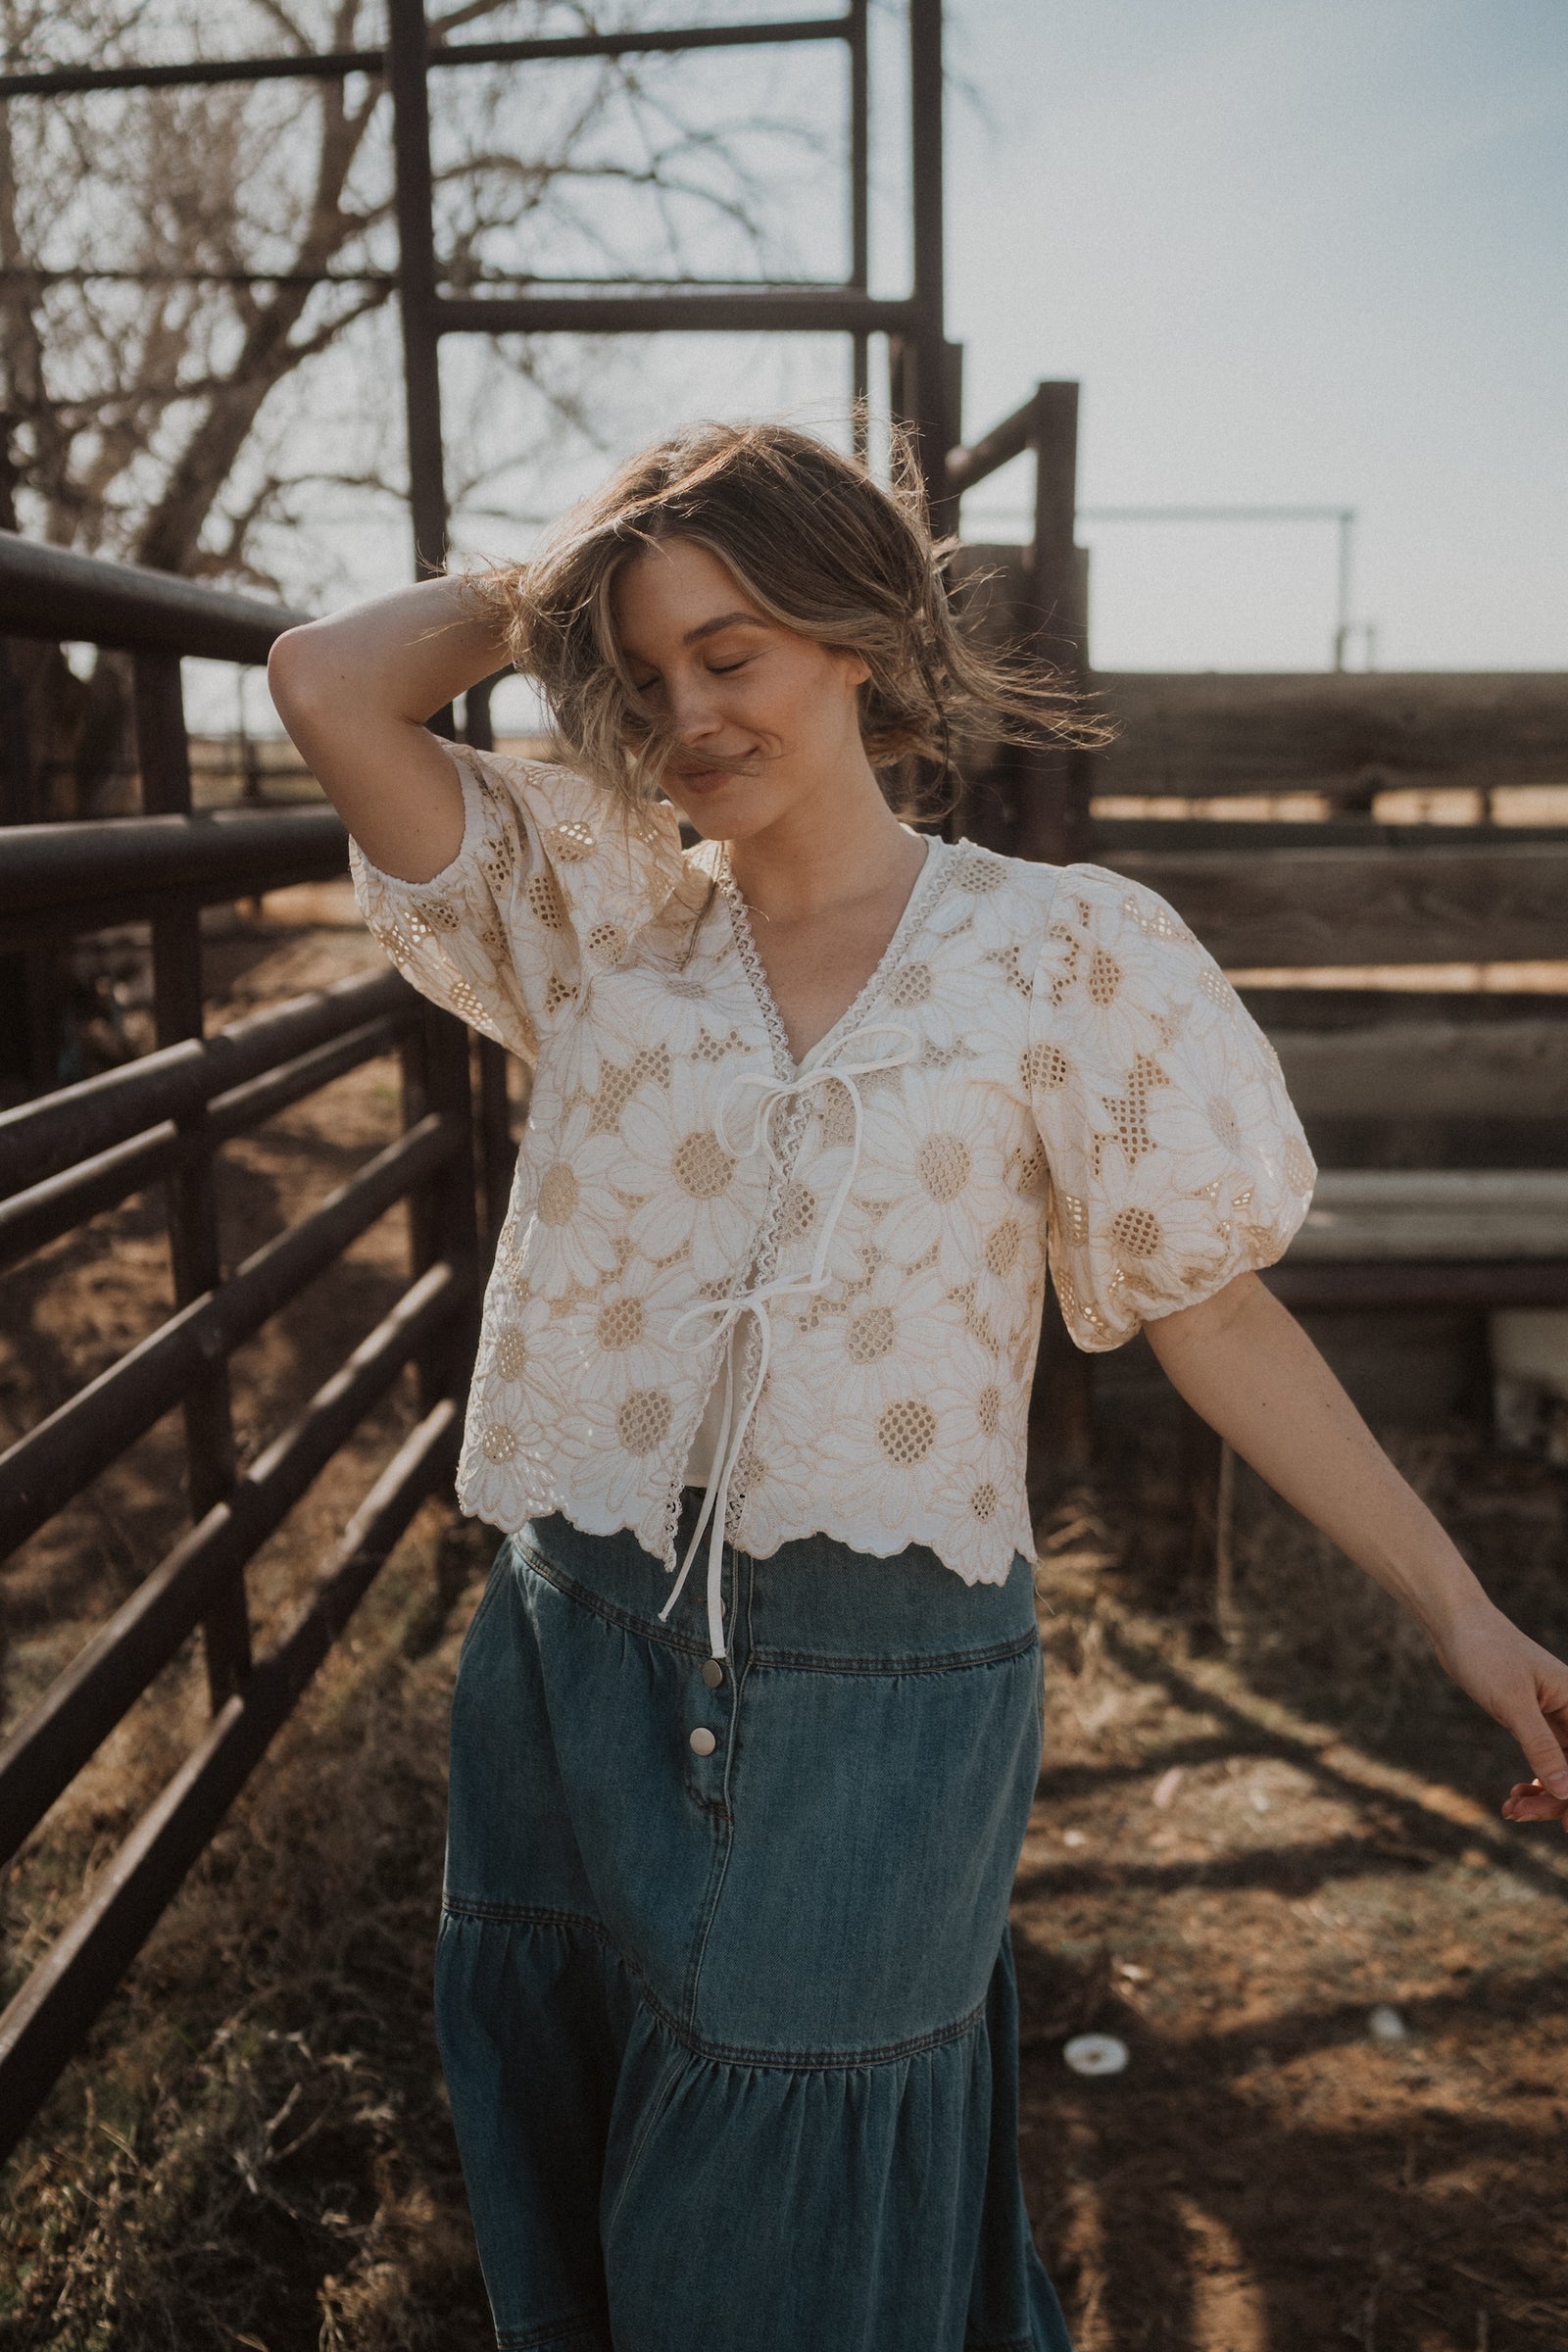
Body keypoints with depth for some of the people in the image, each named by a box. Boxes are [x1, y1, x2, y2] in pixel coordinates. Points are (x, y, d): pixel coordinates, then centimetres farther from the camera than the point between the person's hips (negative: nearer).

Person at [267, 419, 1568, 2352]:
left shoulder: (1058, 955, -5)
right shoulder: (601, 922, 1)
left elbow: (1209, 1314, -3)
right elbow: (327, 685, -6)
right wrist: (558, 590, 4)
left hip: (876, 1695, -3)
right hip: (579, 1661, 3)